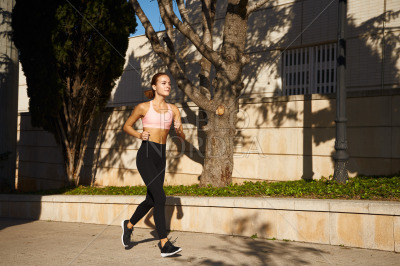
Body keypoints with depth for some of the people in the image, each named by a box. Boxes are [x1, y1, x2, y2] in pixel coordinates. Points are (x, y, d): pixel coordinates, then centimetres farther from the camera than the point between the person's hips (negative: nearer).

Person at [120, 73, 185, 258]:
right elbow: (126, 126, 10)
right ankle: (165, 245, -12)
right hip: (146, 154, -6)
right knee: (160, 197, -16)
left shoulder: (173, 109, 10)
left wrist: (178, 129, -11)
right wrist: (139, 135, -8)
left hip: (161, 157, 6)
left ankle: (129, 225, 41)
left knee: (151, 200, 13)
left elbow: (182, 137, 11)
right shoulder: (143, 107, -1)